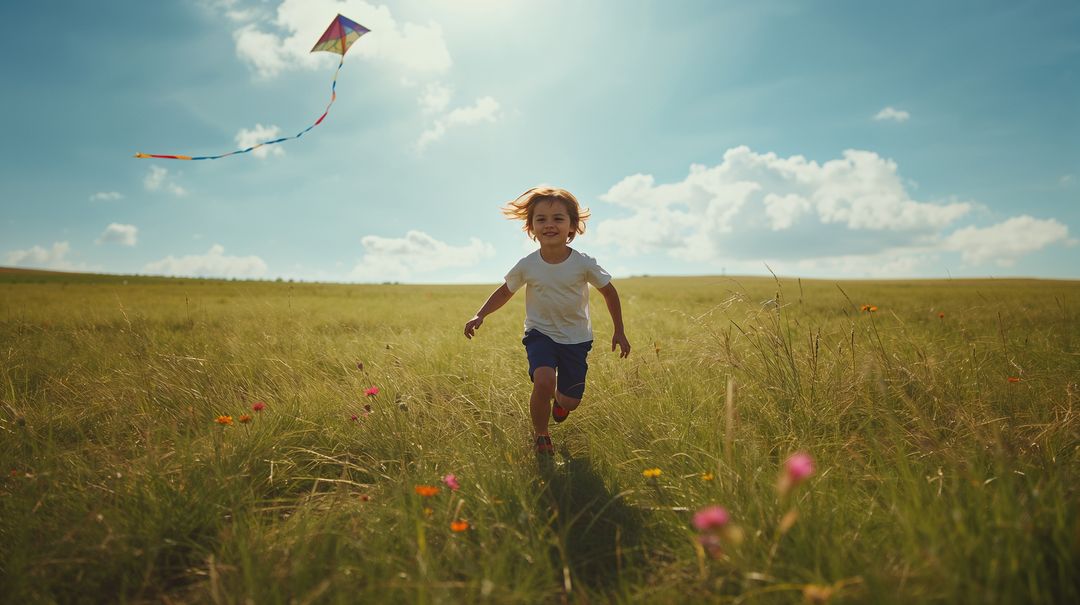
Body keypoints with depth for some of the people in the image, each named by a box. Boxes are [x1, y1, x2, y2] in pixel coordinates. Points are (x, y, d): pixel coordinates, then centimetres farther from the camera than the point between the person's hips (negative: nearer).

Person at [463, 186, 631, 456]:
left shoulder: (584, 264, -15)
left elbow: (609, 292, -1)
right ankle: (541, 437, 1)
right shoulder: (526, 266, -13)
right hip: (540, 334, -1)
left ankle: (559, 398, 47)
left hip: (576, 338, 1)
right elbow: (505, 292, 4)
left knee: (571, 402, 6)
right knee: (543, 382, -28)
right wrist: (479, 316, -8)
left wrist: (619, 331, 3)